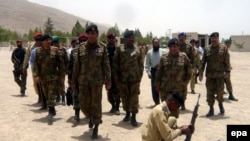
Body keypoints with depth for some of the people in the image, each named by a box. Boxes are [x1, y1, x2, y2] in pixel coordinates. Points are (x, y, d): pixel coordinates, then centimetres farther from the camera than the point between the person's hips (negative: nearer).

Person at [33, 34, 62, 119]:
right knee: (46, 94, 11)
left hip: (53, 76, -2)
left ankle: (51, 111, -8)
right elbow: (35, 64, 0)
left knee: (51, 94, -9)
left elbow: (59, 63, 2)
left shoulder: (55, 50, 0)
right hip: (42, 77, 3)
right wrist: (36, 75, -8)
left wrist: (59, 74, -2)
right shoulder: (38, 51, 3)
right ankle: (52, 110, 25)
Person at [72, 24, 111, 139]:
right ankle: (91, 117, 41)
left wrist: (108, 81, -5)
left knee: (96, 104, 3)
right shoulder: (81, 47, 3)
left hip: (97, 80, -2)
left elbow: (106, 65, -1)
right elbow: (77, 65, 6)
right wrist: (74, 81, 5)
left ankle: (96, 128, 17)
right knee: (83, 103, 9)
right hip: (83, 80, 2)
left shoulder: (102, 47, -1)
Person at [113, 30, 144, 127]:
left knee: (134, 98, 0)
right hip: (123, 78, 0)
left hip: (135, 78, 0)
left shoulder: (137, 49, 5)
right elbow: (115, 64, 0)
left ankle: (133, 117, 8)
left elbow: (141, 64, 9)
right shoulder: (120, 49, 0)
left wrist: (140, 76, 4)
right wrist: (116, 77, -3)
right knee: (124, 97, 12)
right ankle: (127, 114, 31)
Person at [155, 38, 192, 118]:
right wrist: (157, 84, 3)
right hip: (165, 88, 1)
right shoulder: (164, 57, 2)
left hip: (178, 88, -1)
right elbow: (159, 72, 5)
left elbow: (189, 71, 4)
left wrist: (185, 82, -2)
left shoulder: (184, 57, 0)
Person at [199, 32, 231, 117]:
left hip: (220, 74, -1)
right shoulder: (207, 49, 5)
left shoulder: (223, 48, 1)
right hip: (209, 75, 2)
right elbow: (203, 62, 6)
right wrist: (201, 73, 3)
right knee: (210, 92, 3)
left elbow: (227, 61, 1)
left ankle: (220, 104, 33)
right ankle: (211, 109, 13)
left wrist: (227, 71, -5)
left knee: (220, 91, 5)